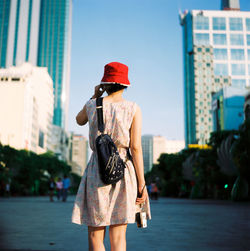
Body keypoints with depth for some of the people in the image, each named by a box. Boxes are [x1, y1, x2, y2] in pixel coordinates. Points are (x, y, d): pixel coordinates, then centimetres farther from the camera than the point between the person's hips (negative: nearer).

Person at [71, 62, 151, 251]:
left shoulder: (92, 105, 1)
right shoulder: (133, 109, -3)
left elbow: (80, 120, 25)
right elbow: (136, 148, -7)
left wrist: (95, 97, 27)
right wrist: (142, 184, -4)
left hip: (96, 171, 0)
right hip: (123, 172, 0)